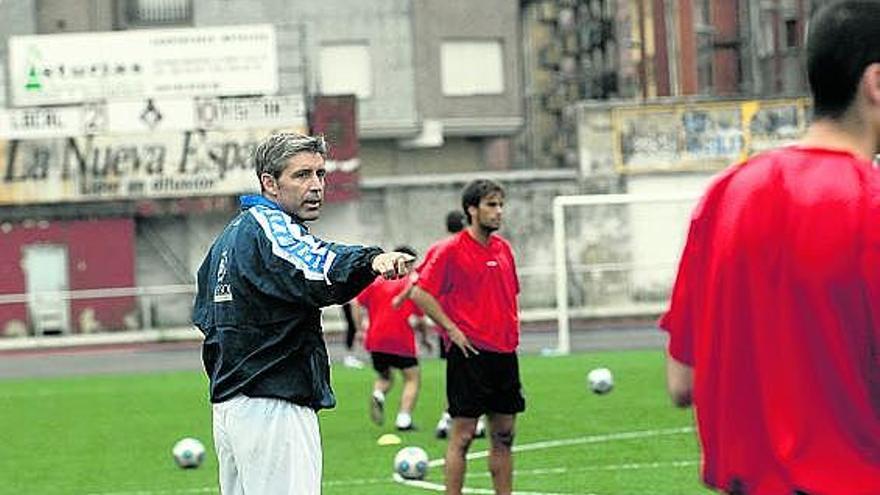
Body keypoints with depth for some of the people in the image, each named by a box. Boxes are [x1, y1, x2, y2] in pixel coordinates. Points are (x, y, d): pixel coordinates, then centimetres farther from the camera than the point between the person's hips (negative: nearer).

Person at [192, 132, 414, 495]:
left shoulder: (231, 234, 19)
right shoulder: (270, 226, -12)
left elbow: (204, 315, 30)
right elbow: (317, 270, -34)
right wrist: (373, 260, -48)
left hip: (228, 406, 10)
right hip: (272, 408, -10)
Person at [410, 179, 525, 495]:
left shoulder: (503, 249, 13)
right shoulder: (451, 250, -8)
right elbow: (420, 293, -11)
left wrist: (513, 325, 13)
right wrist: (452, 329, -13)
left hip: (504, 351, 7)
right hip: (469, 353, -7)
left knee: (504, 435, 9)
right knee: (463, 435, -4)